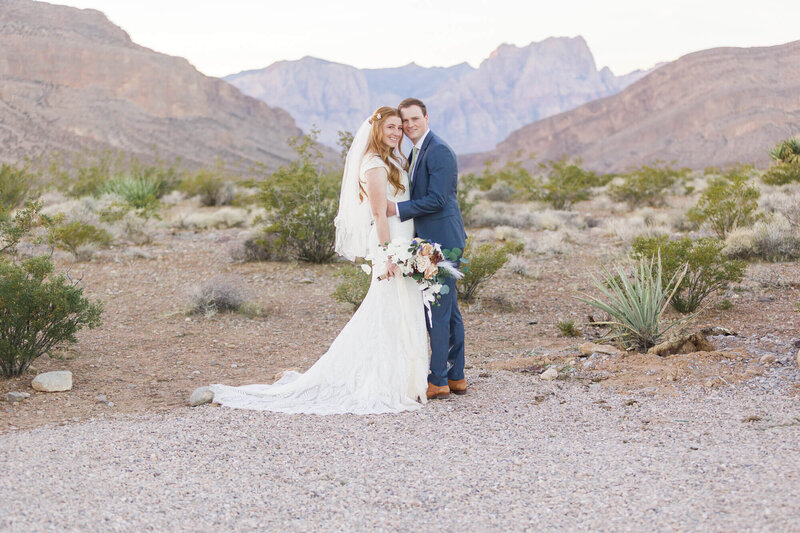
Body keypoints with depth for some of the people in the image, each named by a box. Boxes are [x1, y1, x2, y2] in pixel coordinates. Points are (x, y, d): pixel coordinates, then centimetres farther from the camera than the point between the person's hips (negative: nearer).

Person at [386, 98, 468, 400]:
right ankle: (456, 377, 19)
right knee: (448, 310, 13)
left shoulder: (439, 152, -14)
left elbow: (437, 200, -20)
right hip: (434, 241, 10)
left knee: (437, 311, -8)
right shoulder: (417, 152, 17)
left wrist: (397, 209, -17)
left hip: (442, 240, -10)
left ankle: (438, 381, -3)